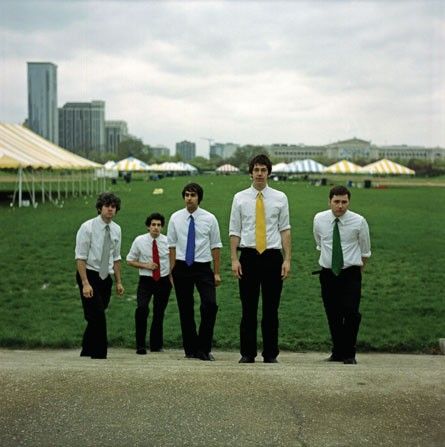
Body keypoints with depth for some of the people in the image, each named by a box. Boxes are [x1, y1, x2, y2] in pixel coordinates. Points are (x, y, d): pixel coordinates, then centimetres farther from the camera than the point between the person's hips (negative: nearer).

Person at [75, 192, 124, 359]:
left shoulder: (116, 229, 7)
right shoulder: (88, 227, -11)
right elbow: (80, 257, -14)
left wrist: (118, 282, 12)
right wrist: (85, 283, -21)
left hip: (105, 277, 6)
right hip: (89, 276, -6)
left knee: (95, 319, 10)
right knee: (98, 317, -12)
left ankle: (86, 352, 24)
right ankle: (99, 355, -5)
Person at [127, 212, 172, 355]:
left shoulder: (168, 241, -1)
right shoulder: (139, 241, -3)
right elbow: (130, 260, 5)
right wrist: (145, 265, -10)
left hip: (164, 280, 2)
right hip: (146, 280, -2)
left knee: (159, 313, 10)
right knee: (142, 309, -22)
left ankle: (156, 345, 27)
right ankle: (140, 345, -12)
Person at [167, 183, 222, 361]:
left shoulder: (209, 218, 0)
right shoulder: (175, 218, 3)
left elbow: (215, 246, 2)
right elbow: (172, 246, 6)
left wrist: (217, 273, 0)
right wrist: (172, 271, 2)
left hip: (203, 267, -1)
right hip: (182, 267, 1)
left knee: (210, 305, -15)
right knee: (185, 310, 6)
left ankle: (204, 349, -3)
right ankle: (190, 349, 18)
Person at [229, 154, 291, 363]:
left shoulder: (280, 198, 5)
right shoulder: (240, 198, 5)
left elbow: (285, 230, 4)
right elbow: (234, 231, 4)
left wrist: (287, 259, -3)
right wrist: (234, 259, -4)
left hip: (272, 256, 0)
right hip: (248, 256, 0)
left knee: (271, 309, 4)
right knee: (248, 308, 4)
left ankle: (270, 354, 12)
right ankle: (247, 353, 12)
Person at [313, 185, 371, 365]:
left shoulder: (359, 222, -7)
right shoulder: (319, 219, -1)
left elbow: (365, 251, 7)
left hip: (351, 274, -2)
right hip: (328, 274, 2)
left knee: (351, 314, -13)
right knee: (333, 316, 7)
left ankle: (349, 354, 0)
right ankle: (337, 352, 20)